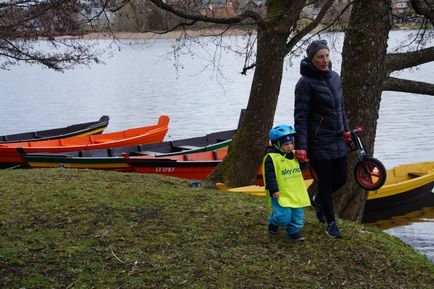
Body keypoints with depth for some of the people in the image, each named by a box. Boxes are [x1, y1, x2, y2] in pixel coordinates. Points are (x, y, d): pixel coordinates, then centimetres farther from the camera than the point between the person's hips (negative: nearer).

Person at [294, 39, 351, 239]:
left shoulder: (334, 77, 7)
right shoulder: (305, 83, -14)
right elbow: (300, 117, -16)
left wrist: (346, 130, 20)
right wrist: (301, 146, -21)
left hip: (338, 140, 7)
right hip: (318, 141, -7)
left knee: (341, 179, 11)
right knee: (326, 181, 2)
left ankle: (318, 200, 40)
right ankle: (331, 224, 18)